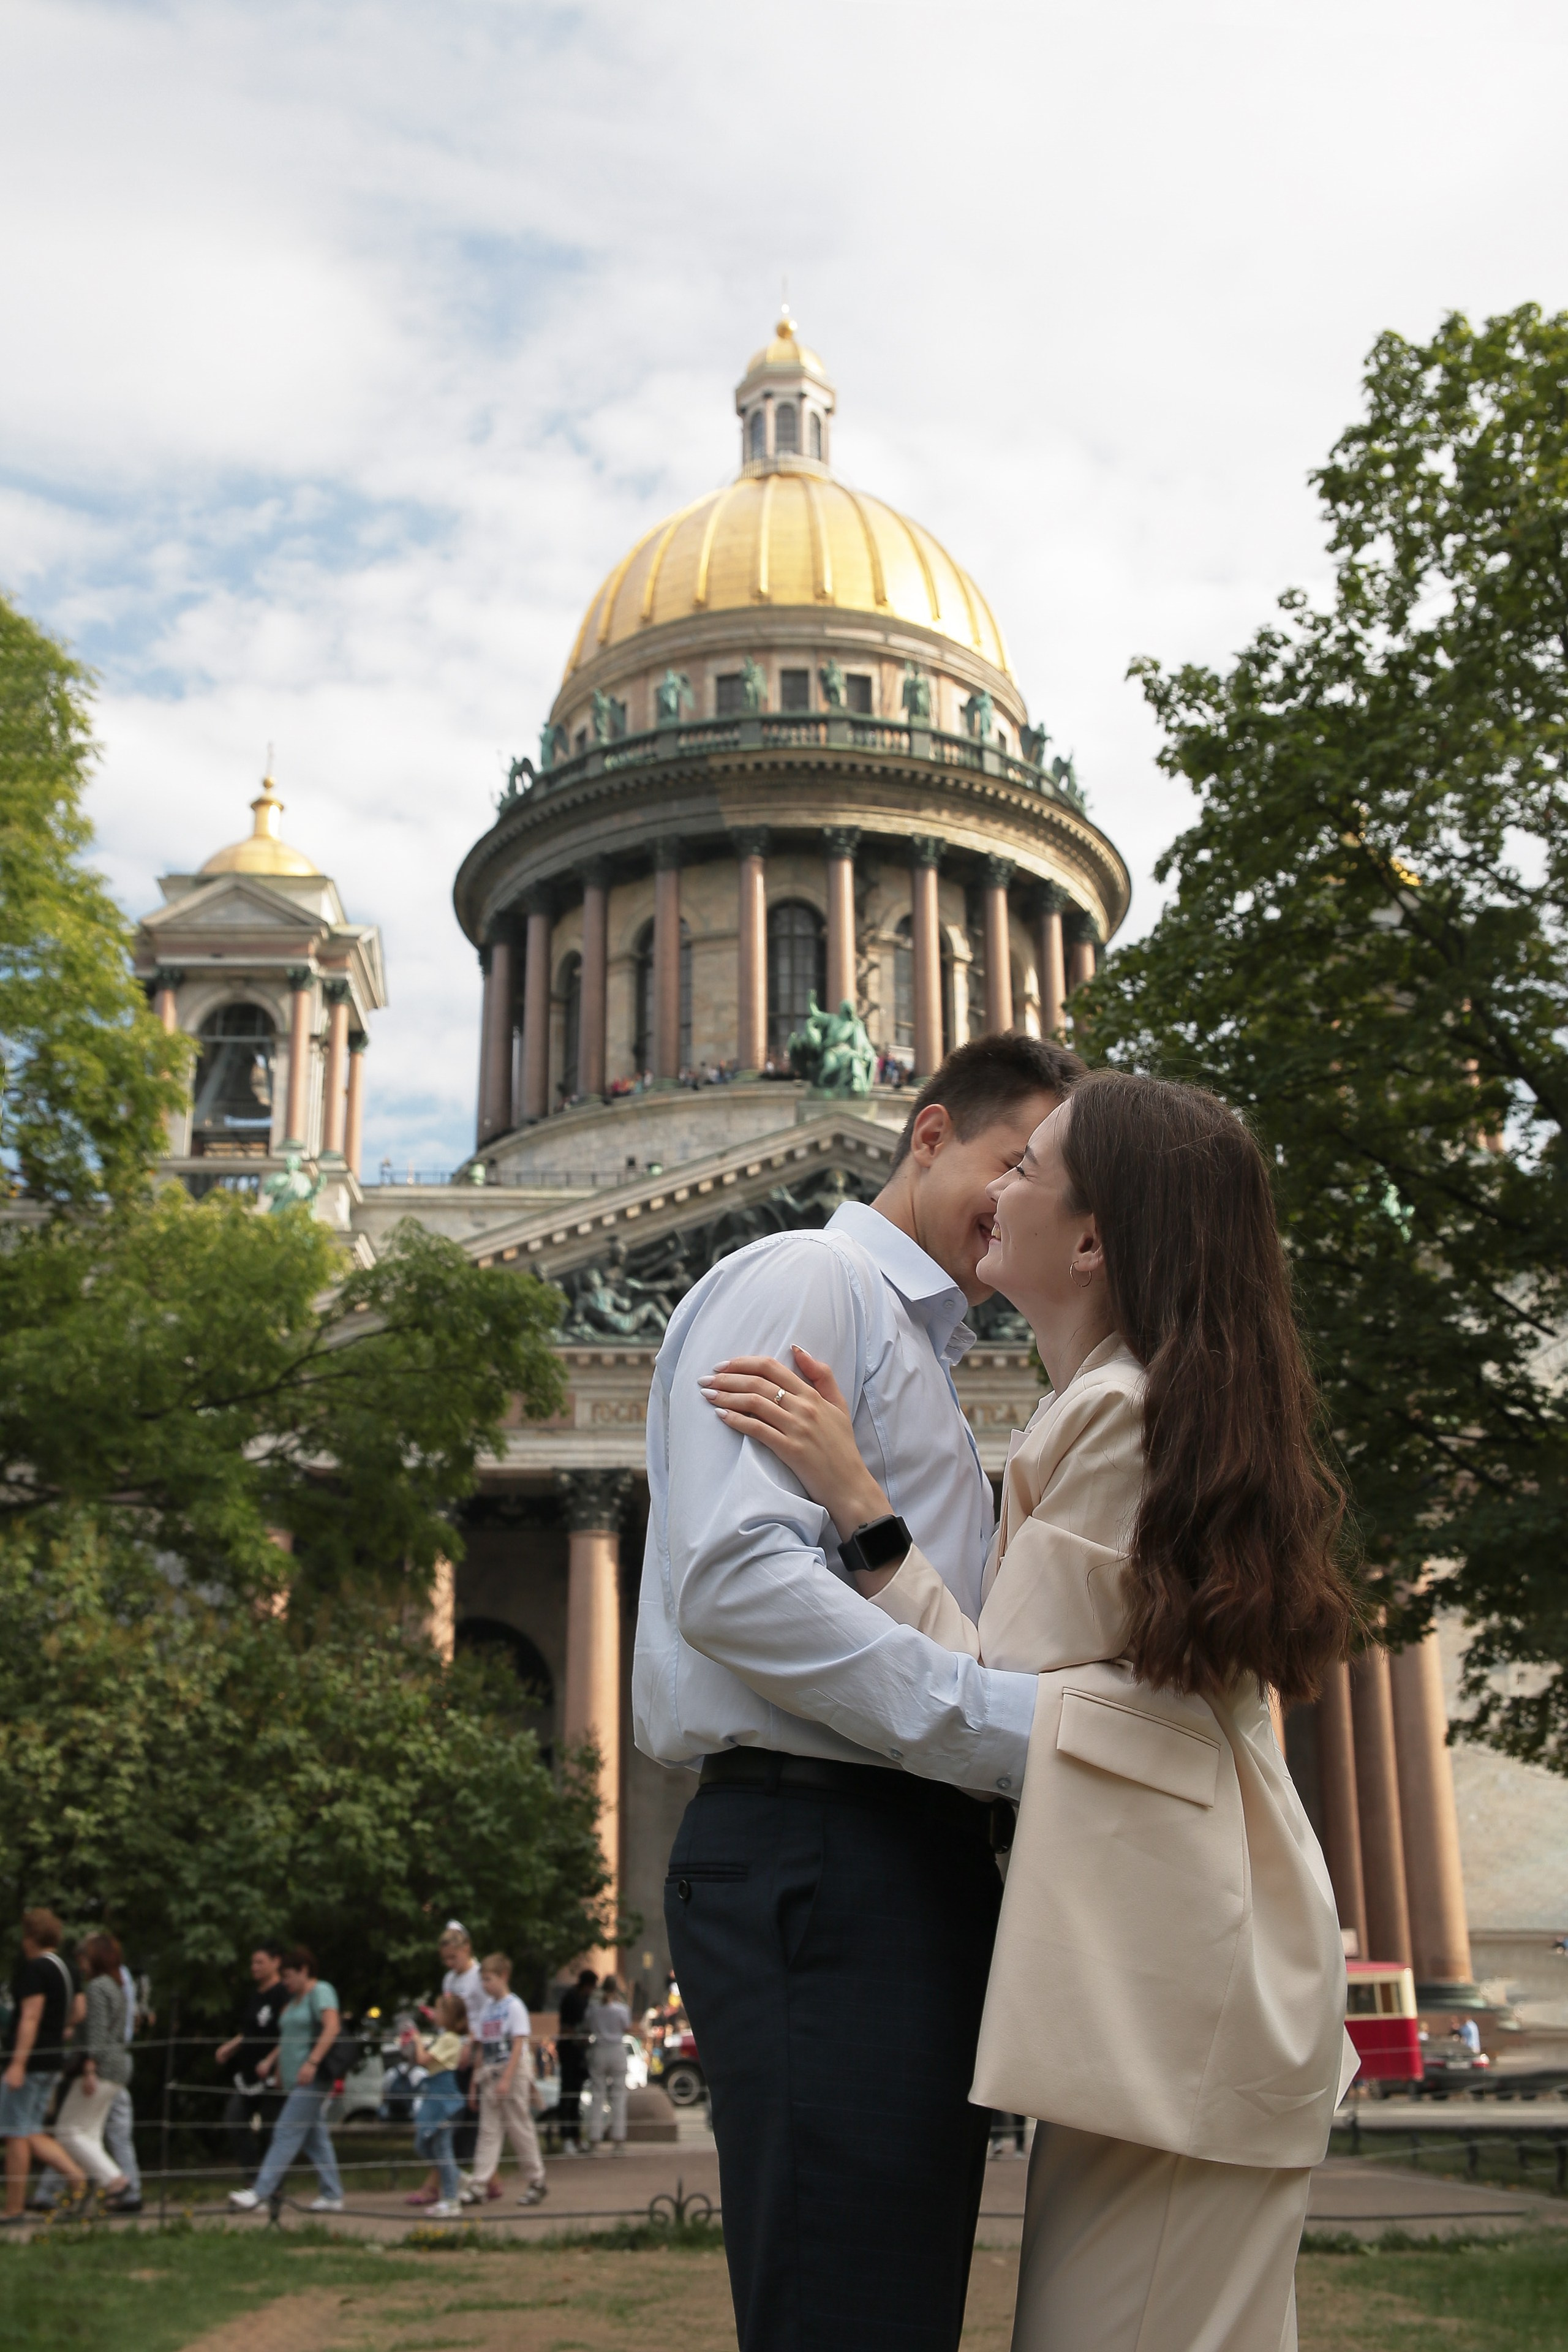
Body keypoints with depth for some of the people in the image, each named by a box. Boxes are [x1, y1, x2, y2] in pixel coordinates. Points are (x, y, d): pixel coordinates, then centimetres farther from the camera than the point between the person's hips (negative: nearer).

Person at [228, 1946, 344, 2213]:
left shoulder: (320, 1991, -8)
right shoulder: (294, 2000, 21)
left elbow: (332, 2027, -21)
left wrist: (312, 2063, -28)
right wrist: (271, 2061, 17)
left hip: (312, 2079, -10)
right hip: (294, 2079, 10)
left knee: (287, 2134, -11)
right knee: (315, 2139, 9)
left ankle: (260, 2193, -14)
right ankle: (332, 2196, 11)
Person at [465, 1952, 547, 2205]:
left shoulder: (514, 2007, -7)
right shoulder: (487, 2008, 13)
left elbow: (519, 2045, -14)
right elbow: (483, 2049, 15)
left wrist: (506, 2079, -22)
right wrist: (476, 2084, 12)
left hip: (514, 2074, -6)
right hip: (490, 2076, 6)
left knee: (521, 2130, 0)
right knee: (488, 2131, 1)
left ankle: (536, 2182, 11)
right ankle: (479, 2187, -2)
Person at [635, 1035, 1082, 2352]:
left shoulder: (917, 1349, 28)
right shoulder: (807, 1281, -2)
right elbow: (732, 1577, -19)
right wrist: (1021, 1727, -21)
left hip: (912, 1870, 10)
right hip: (820, 1858, -10)